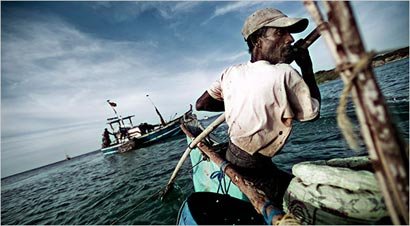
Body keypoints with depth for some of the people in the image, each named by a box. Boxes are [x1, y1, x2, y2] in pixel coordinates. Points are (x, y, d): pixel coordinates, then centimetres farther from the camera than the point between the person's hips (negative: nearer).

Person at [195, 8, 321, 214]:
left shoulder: (231, 72, -5)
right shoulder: (285, 74, -21)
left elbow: (201, 104, 2)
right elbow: (313, 113, -4)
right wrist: (307, 70, 2)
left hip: (230, 157, 7)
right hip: (255, 168, -7)